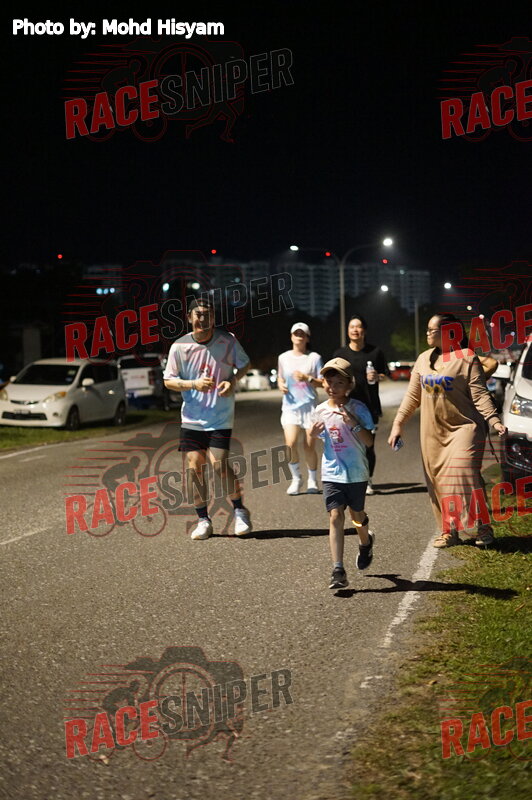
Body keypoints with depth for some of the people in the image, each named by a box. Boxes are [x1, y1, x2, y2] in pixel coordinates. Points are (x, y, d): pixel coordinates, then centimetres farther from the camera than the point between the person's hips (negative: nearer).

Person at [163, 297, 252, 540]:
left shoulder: (227, 340, -4)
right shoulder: (179, 346, -3)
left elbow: (244, 364, 11)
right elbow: (168, 381, 2)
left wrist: (232, 381, -9)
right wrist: (194, 384, -15)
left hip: (221, 417, -2)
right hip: (192, 418, 2)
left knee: (219, 463, -13)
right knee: (194, 465, -2)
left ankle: (240, 511, 9)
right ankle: (203, 520, 12)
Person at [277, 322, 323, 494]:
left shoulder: (314, 358, 1)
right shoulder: (284, 358, 9)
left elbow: (323, 382, 0)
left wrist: (308, 378, -15)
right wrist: (281, 384, -1)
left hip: (310, 406, -1)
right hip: (290, 406, 1)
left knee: (309, 446, 0)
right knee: (290, 444, -15)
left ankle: (312, 480, 20)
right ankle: (296, 478, 6)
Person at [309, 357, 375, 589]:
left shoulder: (358, 409, -8)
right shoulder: (320, 411, 1)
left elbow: (369, 441, -13)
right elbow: (313, 441, 14)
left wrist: (353, 423, -28)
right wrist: (313, 432, -9)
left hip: (356, 472, -1)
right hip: (331, 473, 1)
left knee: (356, 514, 16)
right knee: (335, 516, -10)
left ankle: (365, 543, 51)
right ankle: (338, 570, -14)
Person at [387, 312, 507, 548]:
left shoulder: (466, 358, -6)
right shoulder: (424, 359, 11)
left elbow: (479, 394, -10)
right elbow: (412, 396, 14)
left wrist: (494, 420, -23)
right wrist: (398, 424, 9)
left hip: (464, 427, -5)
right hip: (432, 432, 6)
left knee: (465, 475, -13)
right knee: (438, 482, 4)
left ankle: (483, 528, 0)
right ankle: (448, 531, 14)